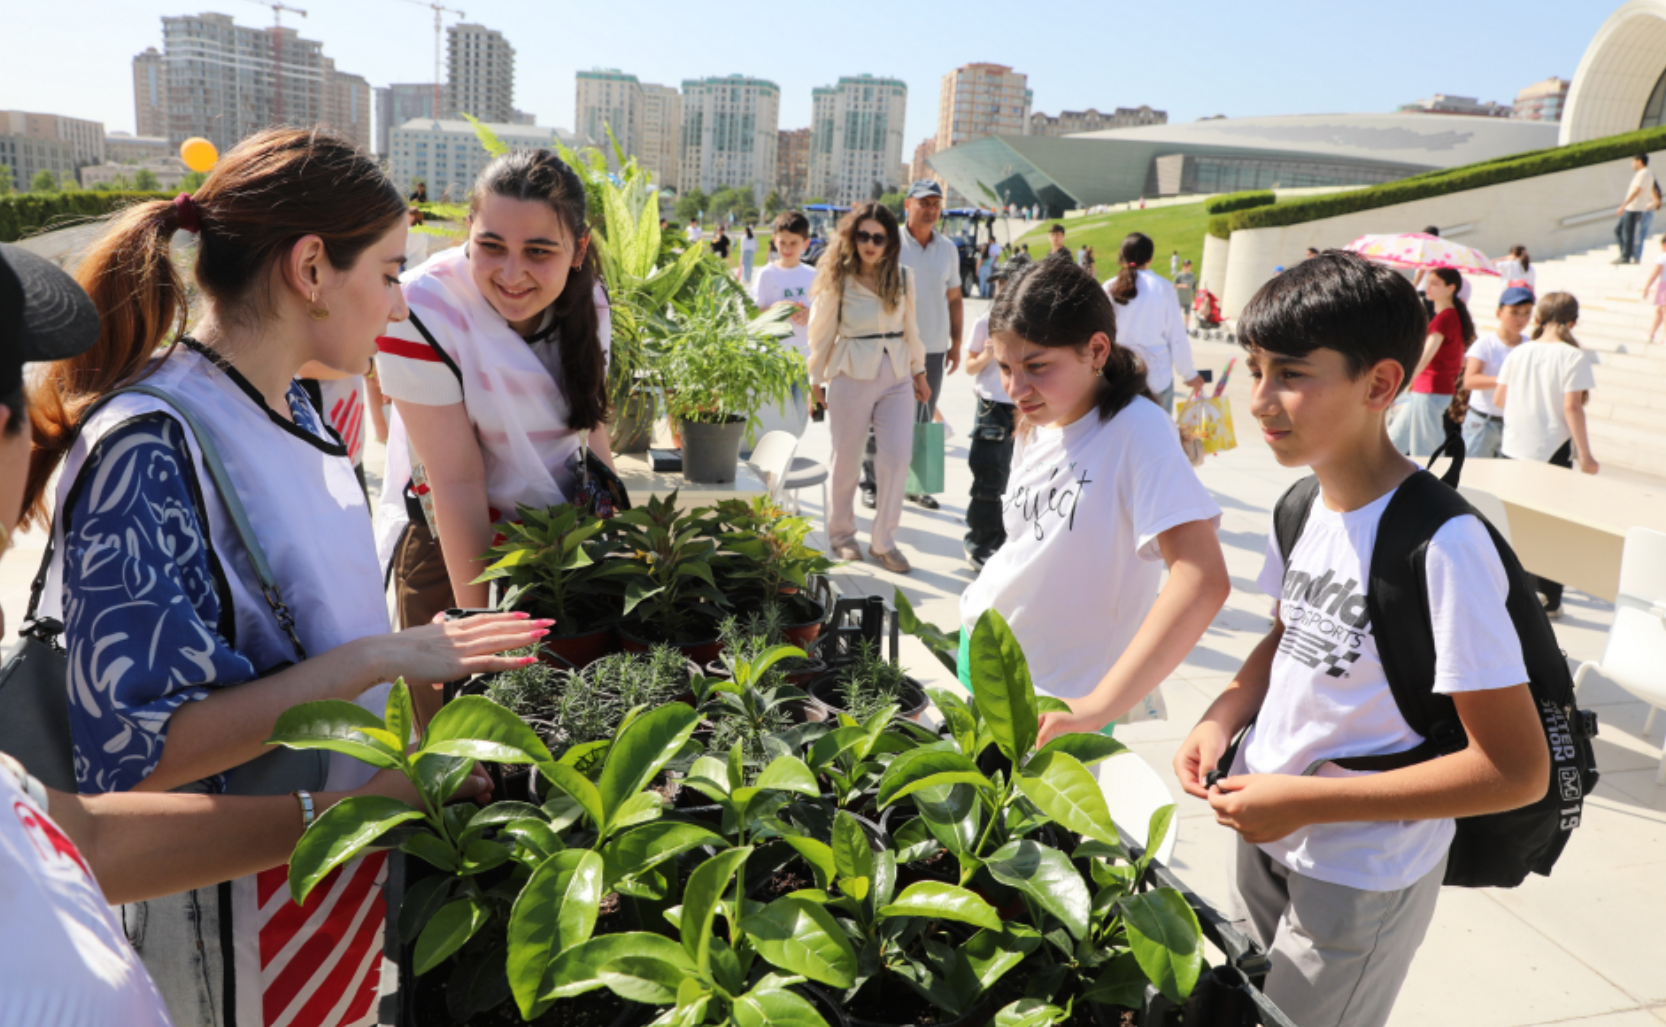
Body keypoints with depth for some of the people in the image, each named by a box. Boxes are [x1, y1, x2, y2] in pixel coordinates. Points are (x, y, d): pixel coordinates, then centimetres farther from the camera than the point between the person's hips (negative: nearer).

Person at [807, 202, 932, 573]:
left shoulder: (903, 277, 6)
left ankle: (883, 541, 7)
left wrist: (919, 371, 16)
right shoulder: (837, 279, -3)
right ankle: (841, 535, 25)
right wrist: (816, 379, 5)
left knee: (898, 457, -6)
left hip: (897, 376, 3)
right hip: (851, 376, -3)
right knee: (847, 458, 7)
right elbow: (822, 332, 2)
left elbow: (910, 327, 14)